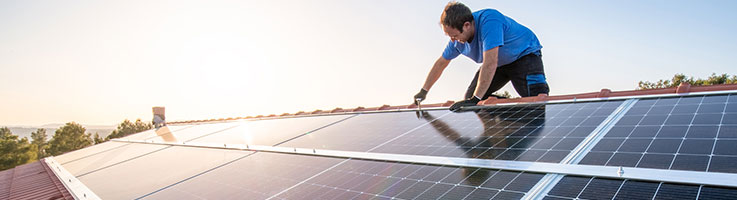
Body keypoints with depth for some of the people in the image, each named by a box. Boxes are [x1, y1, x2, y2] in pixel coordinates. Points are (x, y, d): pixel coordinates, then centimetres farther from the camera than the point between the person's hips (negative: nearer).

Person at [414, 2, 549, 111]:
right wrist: (423, 91, 6)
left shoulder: (489, 20, -39)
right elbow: (441, 63, 1)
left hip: (525, 54, -7)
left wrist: (475, 100, -45)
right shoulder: (457, 39, -14)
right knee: (469, 97, 0)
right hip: (500, 64, 7)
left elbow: (490, 63, -44)